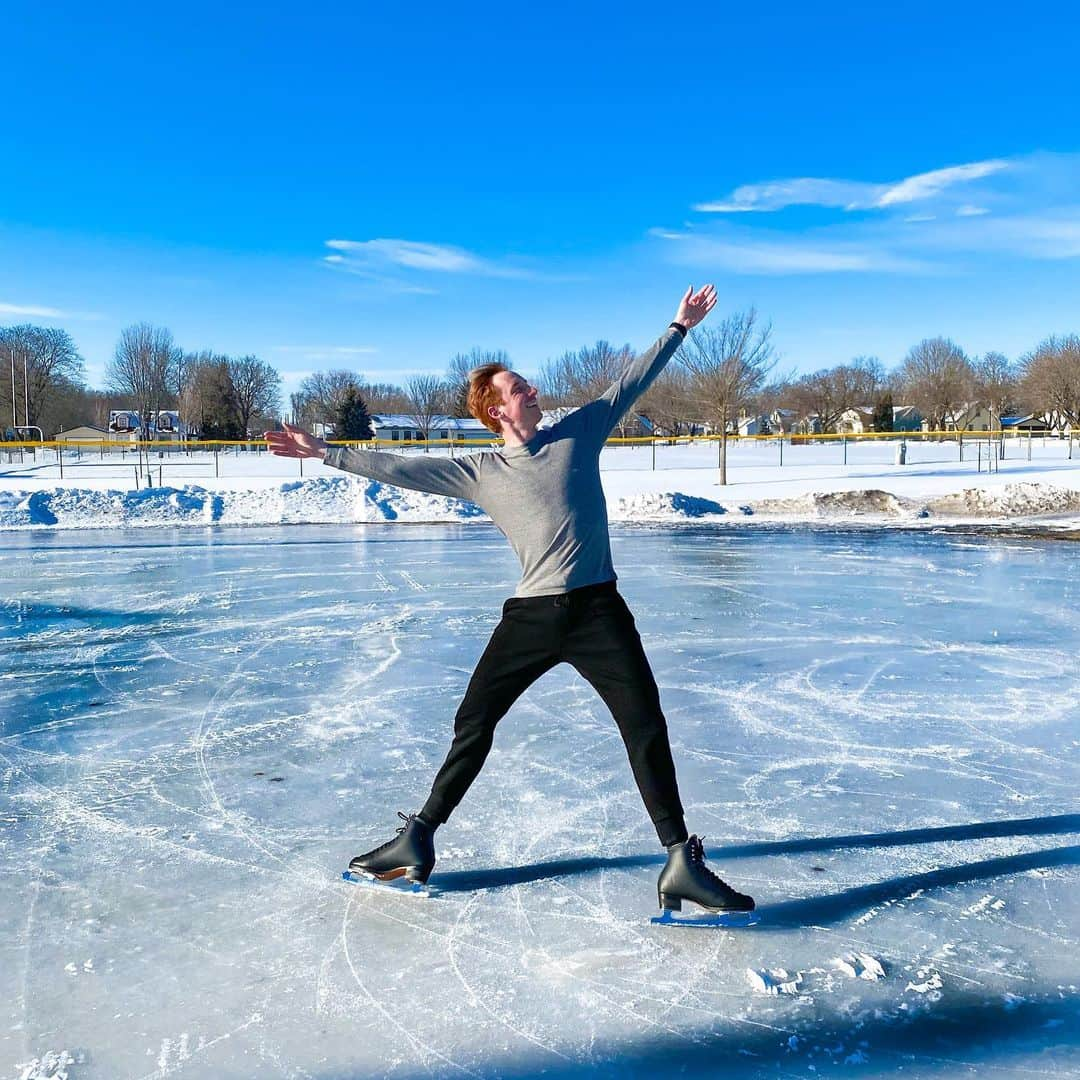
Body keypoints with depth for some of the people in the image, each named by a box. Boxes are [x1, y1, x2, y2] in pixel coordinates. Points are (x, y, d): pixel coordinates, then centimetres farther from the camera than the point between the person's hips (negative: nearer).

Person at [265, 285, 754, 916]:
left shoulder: (579, 432, 10)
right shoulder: (479, 473, 7)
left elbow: (632, 382, 15)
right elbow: (402, 470, 7)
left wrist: (680, 328, 18)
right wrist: (327, 453, 4)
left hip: (599, 609, 0)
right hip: (531, 615, 1)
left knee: (647, 728, -6)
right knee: (473, 726, 7)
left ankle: (682, 863, 3)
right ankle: (417, 841, 21)